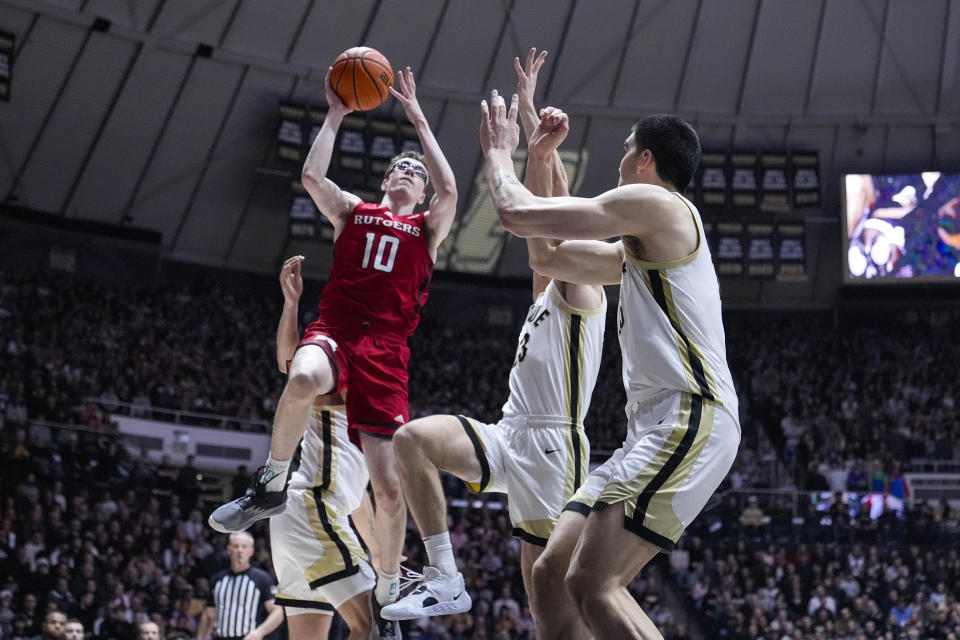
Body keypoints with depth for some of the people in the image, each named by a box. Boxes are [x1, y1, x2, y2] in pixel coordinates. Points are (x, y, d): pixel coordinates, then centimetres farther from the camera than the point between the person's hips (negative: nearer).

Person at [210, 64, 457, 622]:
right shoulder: (353, 210, 23)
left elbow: (449, 190, -1)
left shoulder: (428, 227, 20)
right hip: (335, 330, 0)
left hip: (386, 350, 0)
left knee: (389, 486, -6)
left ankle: (389, 591, 12)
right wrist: (336, 114, 12)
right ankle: (271, 488, -19)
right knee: (303, 379, -41)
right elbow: (312, 175, 6)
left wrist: (419, 120, 6)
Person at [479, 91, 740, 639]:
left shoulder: (656, 203, -4)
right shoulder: (645, 245, 27)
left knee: (592, 584, -22)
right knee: (551, 572, 8)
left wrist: (499, 152, 14)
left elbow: (518, 214, -7)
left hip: (690, 418, -10)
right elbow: (550, 257, 35)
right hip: (659, 427, 10)